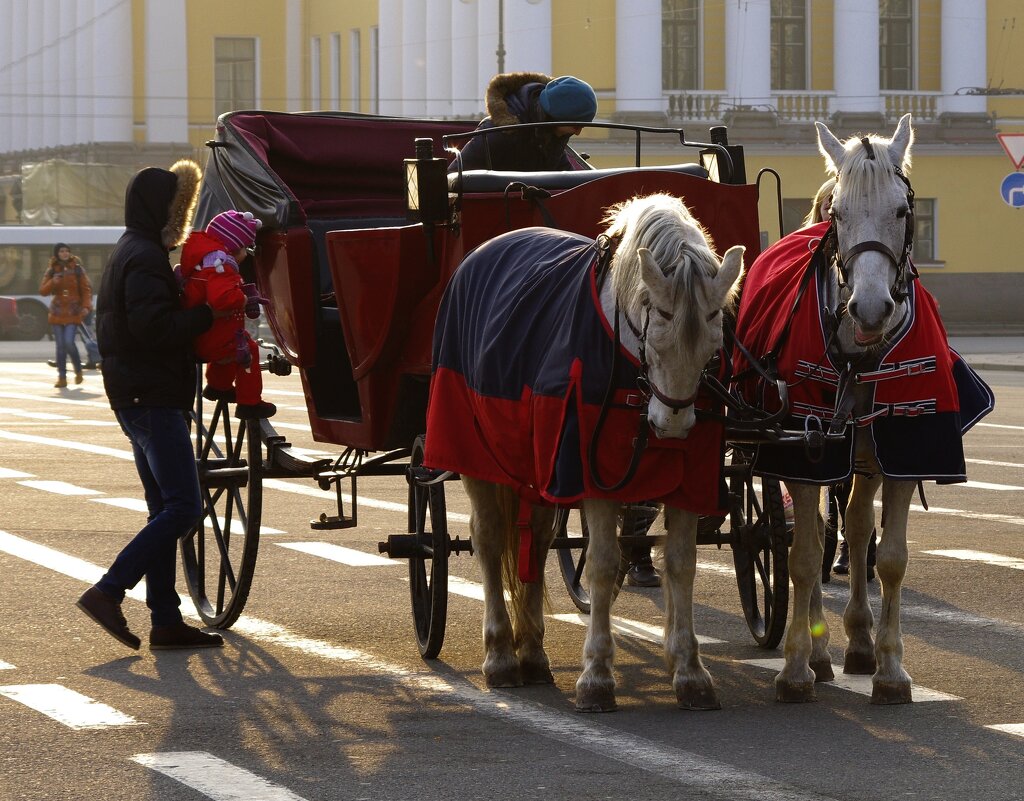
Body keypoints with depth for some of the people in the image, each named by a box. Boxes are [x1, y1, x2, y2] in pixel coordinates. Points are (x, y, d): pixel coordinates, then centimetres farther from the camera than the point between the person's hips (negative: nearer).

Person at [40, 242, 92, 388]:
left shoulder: (76, 269, 0)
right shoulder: (52, 271, 7)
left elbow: (86, 289, 0)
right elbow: (43, 291, 4)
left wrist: (86, 306, -13)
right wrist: (52, 283, -15)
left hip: (73, 312, -3)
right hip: (57, 312, 3)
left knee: (69, 342, -15)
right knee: (60, 346, 2)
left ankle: (78, 370, 8)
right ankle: (62, 377, 8)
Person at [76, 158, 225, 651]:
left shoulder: (129, 253, 18)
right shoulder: (145, 258, -14)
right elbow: (155, 328, -24)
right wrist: (210, 315, -15)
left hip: (136, 400, 11)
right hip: (154, 400, -11)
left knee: (165, 510, 10)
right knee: (184, 508, -13)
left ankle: (166, 620, 9)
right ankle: (107, 593, -15)